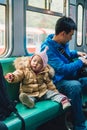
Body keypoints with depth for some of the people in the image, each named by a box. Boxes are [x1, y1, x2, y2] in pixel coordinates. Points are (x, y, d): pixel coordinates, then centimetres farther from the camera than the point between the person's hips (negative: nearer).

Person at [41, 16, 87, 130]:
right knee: (75, 86, -37)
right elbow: (62, 69, -25)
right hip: (57, 82, -9)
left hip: (69, 77, 9)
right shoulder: (47, 48, -18)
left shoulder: (63, 43, 8)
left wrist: (76, 53, 15)